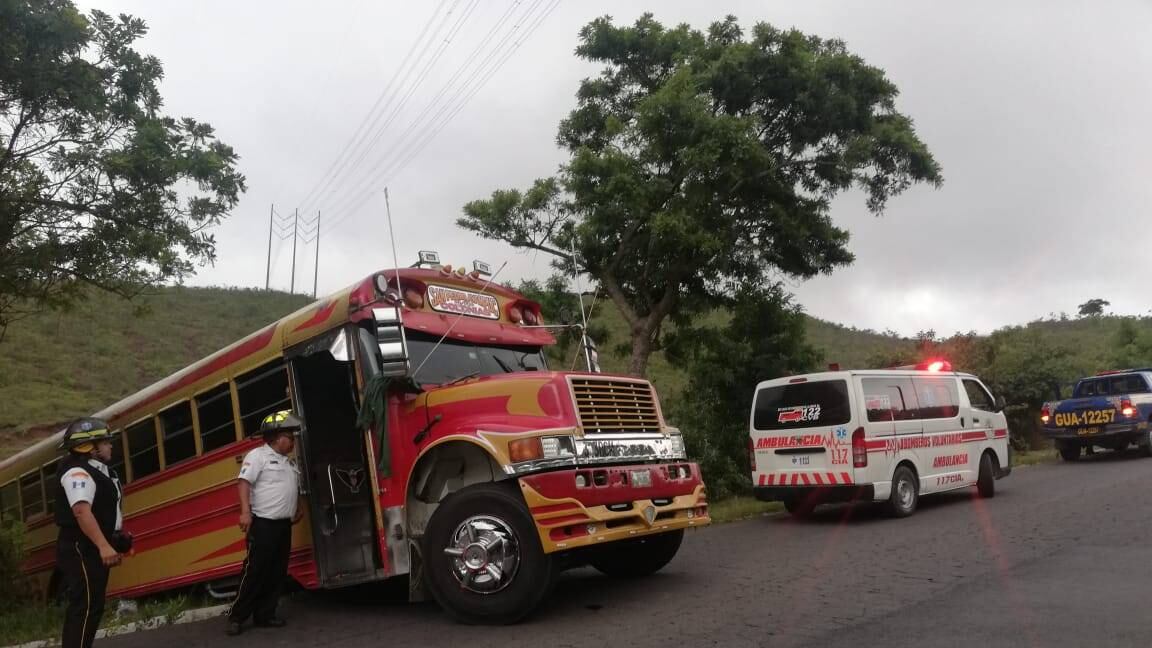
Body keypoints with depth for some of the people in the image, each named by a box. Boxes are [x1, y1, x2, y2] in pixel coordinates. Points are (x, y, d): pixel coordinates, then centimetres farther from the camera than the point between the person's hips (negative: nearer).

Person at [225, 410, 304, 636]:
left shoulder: (290, 462, 18)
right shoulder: (258, 455, -6)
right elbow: (243, 482, -15)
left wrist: (299, 508, 20)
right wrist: (245, 511, -24)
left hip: (284, 525, 8)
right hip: (263, 524, -8)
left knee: (277, 573, 9)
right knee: (255, 571, -6)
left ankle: (265, 615, 17)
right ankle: (236, 617, 5)